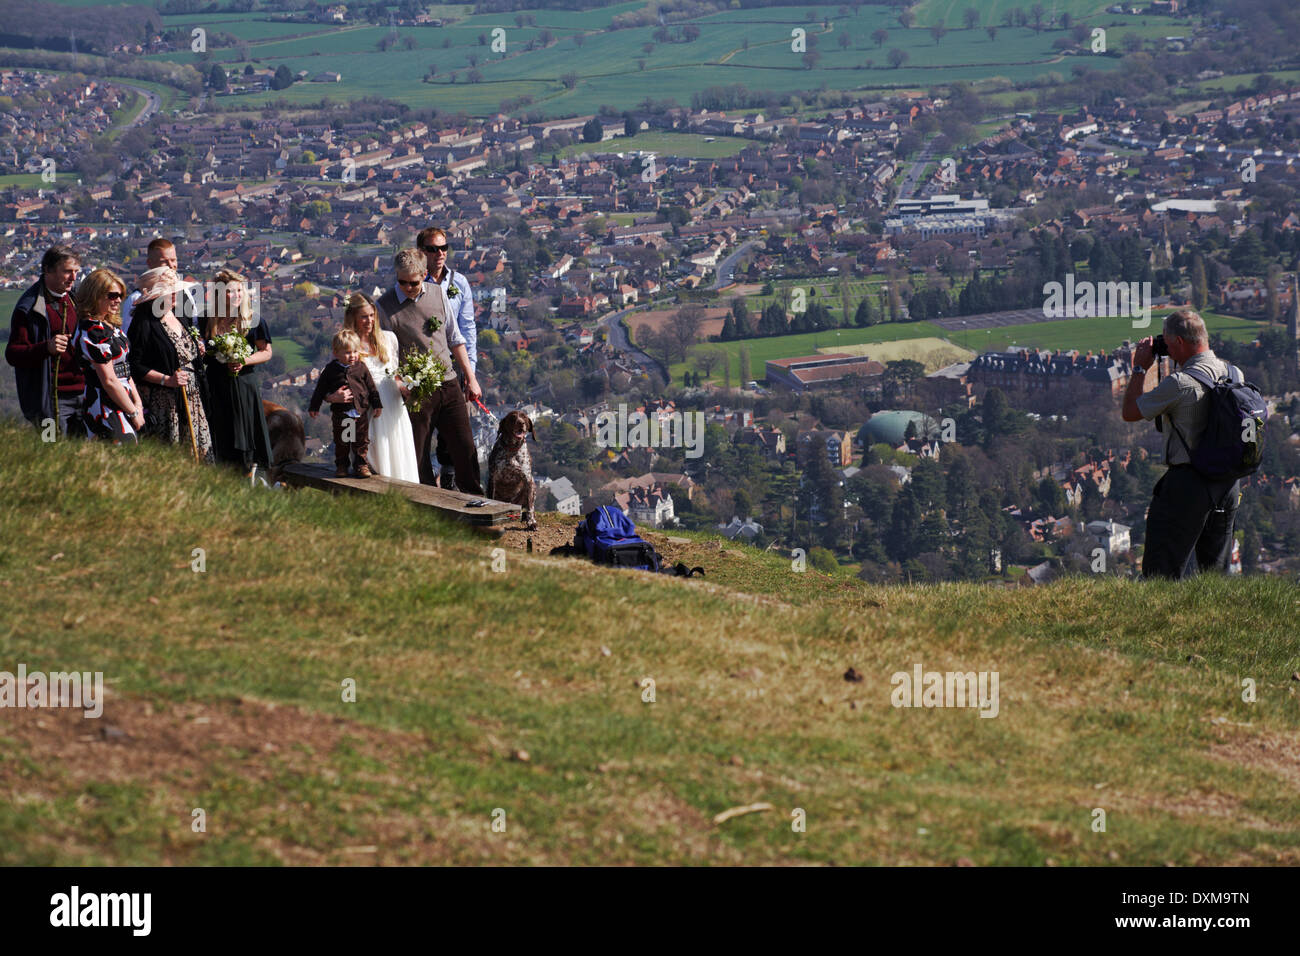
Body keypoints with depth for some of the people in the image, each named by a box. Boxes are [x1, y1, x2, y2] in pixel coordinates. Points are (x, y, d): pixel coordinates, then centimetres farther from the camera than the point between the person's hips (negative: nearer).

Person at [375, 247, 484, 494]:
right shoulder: (384, 307, -7)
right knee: (418, 457, 0)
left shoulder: (437, 294, 6)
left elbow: (455, 339, 15)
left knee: (464, 446, 6)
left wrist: (471, 378, 15)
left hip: (449, 383, 4)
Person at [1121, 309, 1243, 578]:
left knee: (1160, 576, -2)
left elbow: (1130, 412, -8)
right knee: (1215, 569, 16)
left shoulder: (1180, 384, -19)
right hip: (1229, 484, 7)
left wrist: (1140, 368, 1)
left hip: (1187, 482, -7)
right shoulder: (1234, 374, 3)